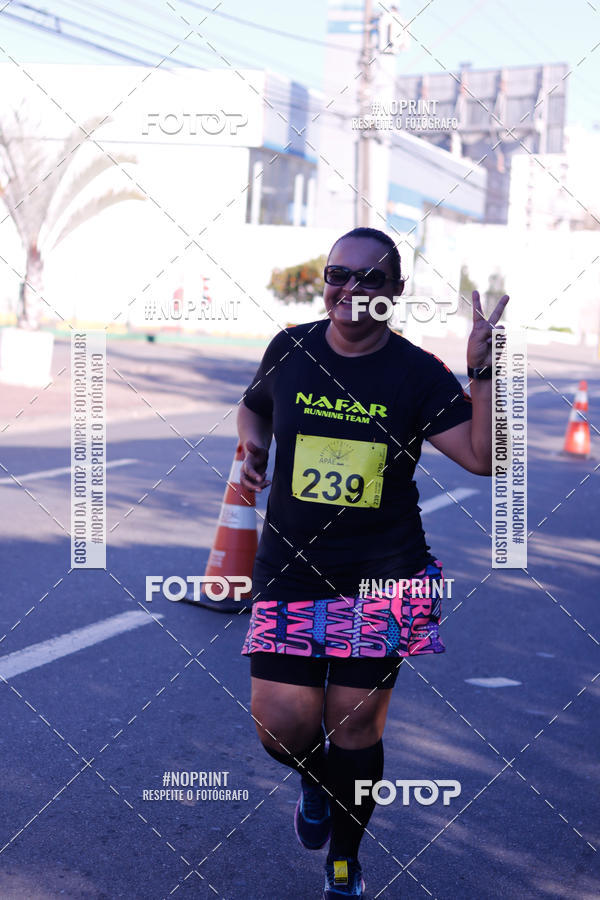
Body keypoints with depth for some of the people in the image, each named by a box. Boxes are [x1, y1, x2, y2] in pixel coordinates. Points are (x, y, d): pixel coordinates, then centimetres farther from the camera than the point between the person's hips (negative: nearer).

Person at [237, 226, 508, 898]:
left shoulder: (417, 373, -4)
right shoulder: (289, 350, 3)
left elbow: (483, 456, -10)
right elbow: (253, 407, 23)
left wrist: (483, 371, -21)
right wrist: (251, 445, 3)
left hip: (381, 573, -1)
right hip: (289, 565, 2)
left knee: (354, 724, 4)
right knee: (282, 724, -6)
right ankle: (314, 780, 33)